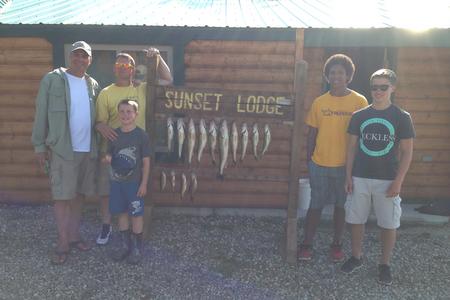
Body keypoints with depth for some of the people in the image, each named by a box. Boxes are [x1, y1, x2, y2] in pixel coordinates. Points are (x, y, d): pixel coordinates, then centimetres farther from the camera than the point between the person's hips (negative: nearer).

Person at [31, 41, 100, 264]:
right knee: (62, 196, -1)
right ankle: (63, 243, 10)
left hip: (87, 149, 4)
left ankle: (74, 236, 25)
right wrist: (39, 145, -7)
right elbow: (41, 114, -5)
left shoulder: (93, 85, 9)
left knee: (77, 194, 12)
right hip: (62, 148, -4)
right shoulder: (52, 80, -4)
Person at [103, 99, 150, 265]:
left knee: (136, 214, 4)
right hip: (116, 181, 4)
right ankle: (125, 244, 29)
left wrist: (144, 183, -10)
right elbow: (110, 154, 11)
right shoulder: (114, 134, 2)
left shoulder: (141, 135, -11)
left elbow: (146, 161, -8)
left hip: (134, 182, -4)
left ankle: (137, 247, 18)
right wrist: (107, 158, -14)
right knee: (121, 213, 14)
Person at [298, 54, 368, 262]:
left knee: (341, 205, 12)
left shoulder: (359, 101, -3)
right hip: (319, 164, 1)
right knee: (316, 205, 8)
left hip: (346, 165, -1)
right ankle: (307, 244, 20)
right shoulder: (319, 102, 2)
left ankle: (336, 244, 28)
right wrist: (309, 160, 5)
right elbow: (312, 133, 6)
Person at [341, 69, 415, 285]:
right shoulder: (359, 116, 2)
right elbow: (352, 147, 6)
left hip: (387, 180, -2)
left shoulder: (402, 117, -4)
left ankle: (384, 264, 24)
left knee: (388, 224, 6)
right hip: (360, 177, 2)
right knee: (356, 219, 10)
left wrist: (398, 181, -10)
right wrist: (348, 176, 1)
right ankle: (356, 257, 30)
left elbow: (407, 152, -4)